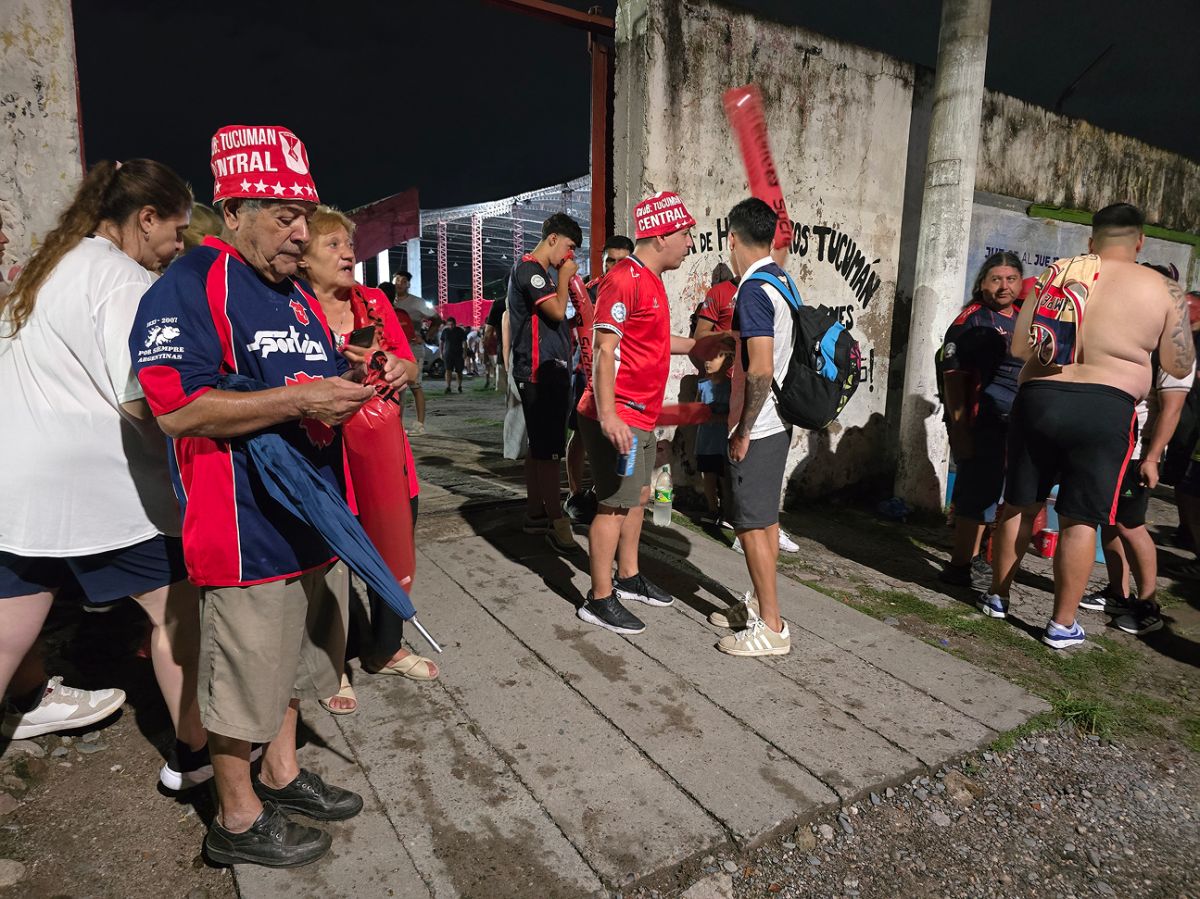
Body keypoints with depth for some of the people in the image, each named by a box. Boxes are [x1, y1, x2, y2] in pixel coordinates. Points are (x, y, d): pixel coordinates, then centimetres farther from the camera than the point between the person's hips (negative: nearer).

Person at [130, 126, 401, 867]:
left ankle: (282, 775, 41)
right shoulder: (190, 287, -12)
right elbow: (178, 409, -23)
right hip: (246, 531, -9)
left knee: (292, 662, 21)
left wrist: (351, 384, 2)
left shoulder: (298, 296, 15)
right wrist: (301, 398, -27)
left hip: (313, 520, 9)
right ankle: (238, 818, 27)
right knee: (244, 676, 7)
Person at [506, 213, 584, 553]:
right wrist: (564, 276, -6)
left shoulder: (536, 272, 22)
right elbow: (557, 310, -19)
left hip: (546, 370, 11)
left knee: (540, 446, 13)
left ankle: (535, 513, 20)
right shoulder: (529, 269, -10)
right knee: (550, 448, -10)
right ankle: (556, 521, -6)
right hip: (541, 371, -11)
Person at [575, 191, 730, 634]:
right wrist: (607, 415, -28)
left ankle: (628, 577, 34)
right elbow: (604, 350, -22)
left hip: (641, 415, 10)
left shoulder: (650, 280, 15)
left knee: (638, 496, 19)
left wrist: (696, 345, 24)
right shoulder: (624, 279, -16)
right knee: (615, 505, -3)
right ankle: (600, 599, 9)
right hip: (618, 416, -10)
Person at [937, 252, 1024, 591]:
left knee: (984, 492, 16)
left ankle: (972, 558, 29)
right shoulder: (970, 321, -9)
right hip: (979, 423, -7)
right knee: (975, 492, -4)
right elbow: (953, 376, -15)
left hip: (1013, 424, 7)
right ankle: (959, 566, 8)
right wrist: (959, 429, -20)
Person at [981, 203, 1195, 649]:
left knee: (1018, 503, 15)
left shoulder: (1055, 273, 4)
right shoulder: (1164, 290, 1)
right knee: (1080, 519, 6)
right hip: (1107, 410, -1)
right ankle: (1062, 624, 14)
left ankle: (997, 596, 28)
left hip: (1038, 399, 2)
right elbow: (1179, 366, 5)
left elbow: (1019, 347, 2)